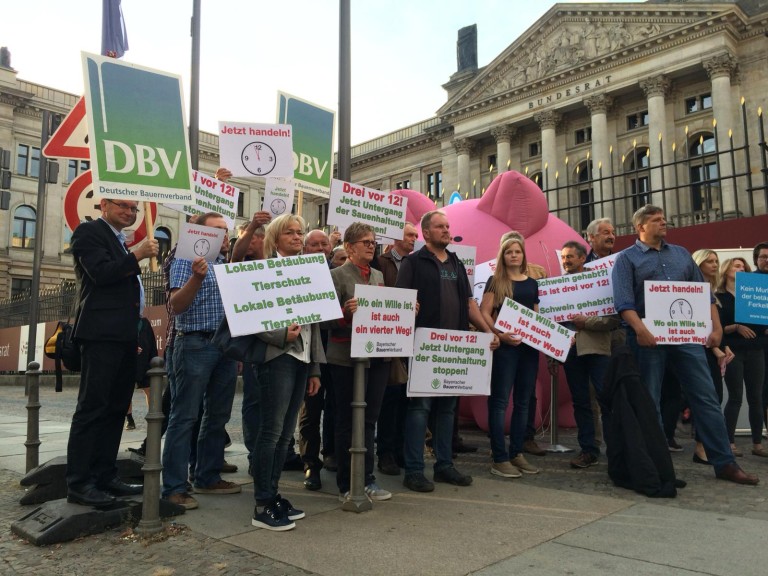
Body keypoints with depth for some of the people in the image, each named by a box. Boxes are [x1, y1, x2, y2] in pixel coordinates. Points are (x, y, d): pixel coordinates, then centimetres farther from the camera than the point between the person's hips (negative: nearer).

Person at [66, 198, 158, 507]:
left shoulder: (119, 241, 23)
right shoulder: (89, 231, -2)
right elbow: (101, 273, -16)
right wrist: (137, 255, -21)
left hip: (124, 335, 9)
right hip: (102, 333, -9)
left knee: (115, 408, 9)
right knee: (92, 408, -7)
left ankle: (105, 476, 16)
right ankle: (78, 483, -1)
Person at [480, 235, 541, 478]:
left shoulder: (533, 283, 15)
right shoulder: (495, 281, 1)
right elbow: (484, 313, -7)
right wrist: (499, 334, -19)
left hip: (529, 345, 6)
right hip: (505, 345, -6)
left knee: (523, 401, 10)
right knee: (500, 401, -4)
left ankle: (517, 453, 20)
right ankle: (499, 459, 1)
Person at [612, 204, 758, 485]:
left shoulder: (681, 254, 18)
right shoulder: (627, 258, 1)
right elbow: (623, 301, -12)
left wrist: (716, 327, 5)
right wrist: (640, 330, -25)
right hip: (649, 337, -4)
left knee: (706, 397, 4)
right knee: (648, 402, 3)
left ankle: (725, 462, 11)